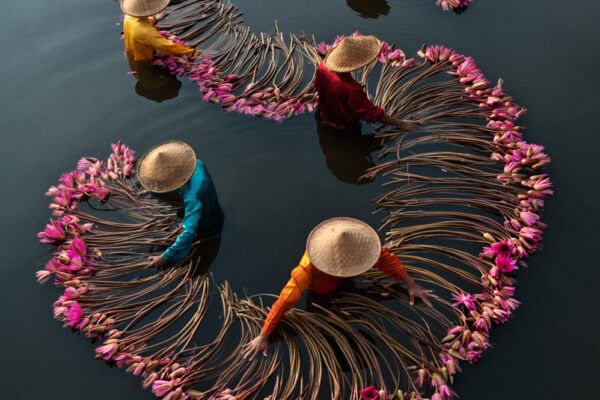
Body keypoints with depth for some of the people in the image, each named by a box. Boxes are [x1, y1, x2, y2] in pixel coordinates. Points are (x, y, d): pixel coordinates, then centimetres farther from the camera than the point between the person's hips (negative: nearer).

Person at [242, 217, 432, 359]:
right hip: (320, 291, -2)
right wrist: (263, 336, -42)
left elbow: (385, 257, -29)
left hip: (344, 283, 3)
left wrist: (411, 285, -29)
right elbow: (286, 300, -46)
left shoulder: (353, 243, -39)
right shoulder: (309, 268, -49)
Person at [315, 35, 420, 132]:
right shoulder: (351, 89, -42)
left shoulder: (323, 67, -20)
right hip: (344, 130, -5)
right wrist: (400, 123, -24)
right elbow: (373, 113, -34)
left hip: (324, 119, 5)